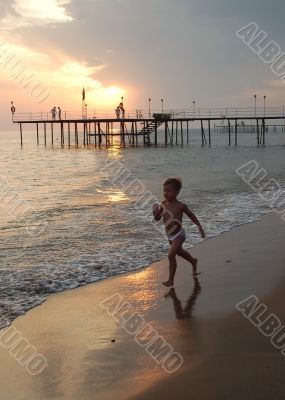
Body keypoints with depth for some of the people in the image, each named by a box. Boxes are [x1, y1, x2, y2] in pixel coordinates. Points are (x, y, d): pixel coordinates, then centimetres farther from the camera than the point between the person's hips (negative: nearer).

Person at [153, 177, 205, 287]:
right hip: (170, 235, 7)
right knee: (179, 252, 28)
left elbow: (191, 215, -2)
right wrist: (156, 213, -19)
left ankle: (171, 280, -10)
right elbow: (157, 219, 3)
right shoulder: (163, 205, -6)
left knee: (171, 255, -18)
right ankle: (193, 261, 58)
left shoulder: (180, 206, -18)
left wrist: (199, 226, -4)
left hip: (179, 234, -7)